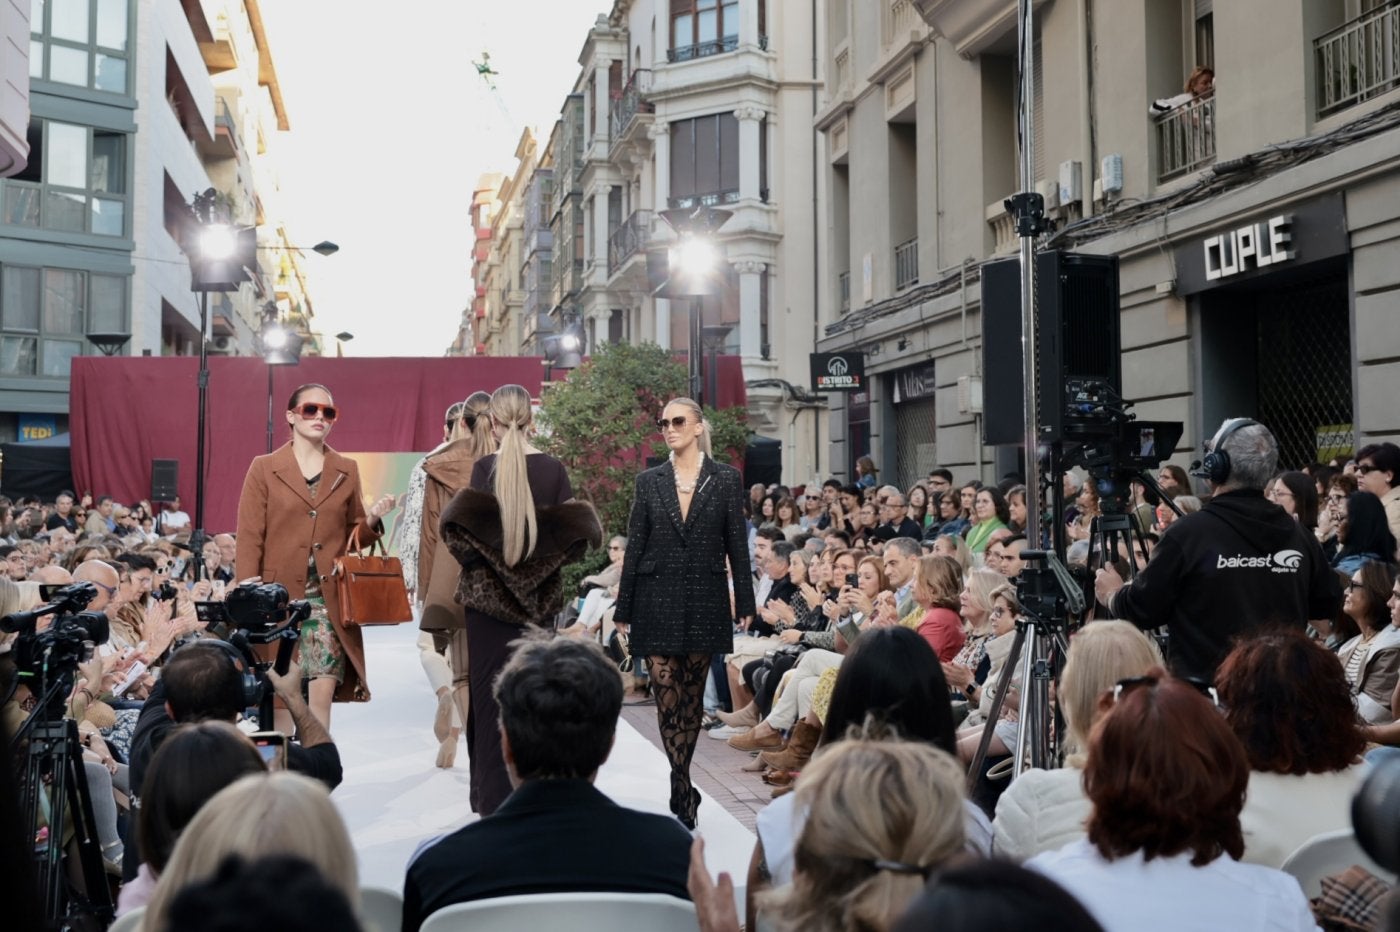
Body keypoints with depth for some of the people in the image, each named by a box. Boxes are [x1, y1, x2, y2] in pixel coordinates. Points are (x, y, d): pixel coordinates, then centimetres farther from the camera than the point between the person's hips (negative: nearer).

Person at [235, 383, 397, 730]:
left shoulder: (346, 471, 12)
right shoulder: (264, 468, 4)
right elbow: (249, 538, 0)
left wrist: (372, 519, -4)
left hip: (329, 600, 2)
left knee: (323, 693, -4)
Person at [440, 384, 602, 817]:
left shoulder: (484, 468, -8)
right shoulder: (553, 469, -4)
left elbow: (463, 533, -14)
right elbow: (571, 536, -5)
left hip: (488, 596, -2)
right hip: (539, 599, 2)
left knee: (491, 689, 6)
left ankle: (494, 795, 10)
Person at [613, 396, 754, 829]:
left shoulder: (725, 478, 3)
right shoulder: (649, 481, 6)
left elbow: (737, 544, 3)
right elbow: (634, 546, 6)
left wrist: (745, 603, 0)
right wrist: (624, 607, 4)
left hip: (704, 601, 0)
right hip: (657, 600, 0)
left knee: (691, 697, 8)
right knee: (667, 697, -7)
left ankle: (680, 789, 21)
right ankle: (685, 793, -4)